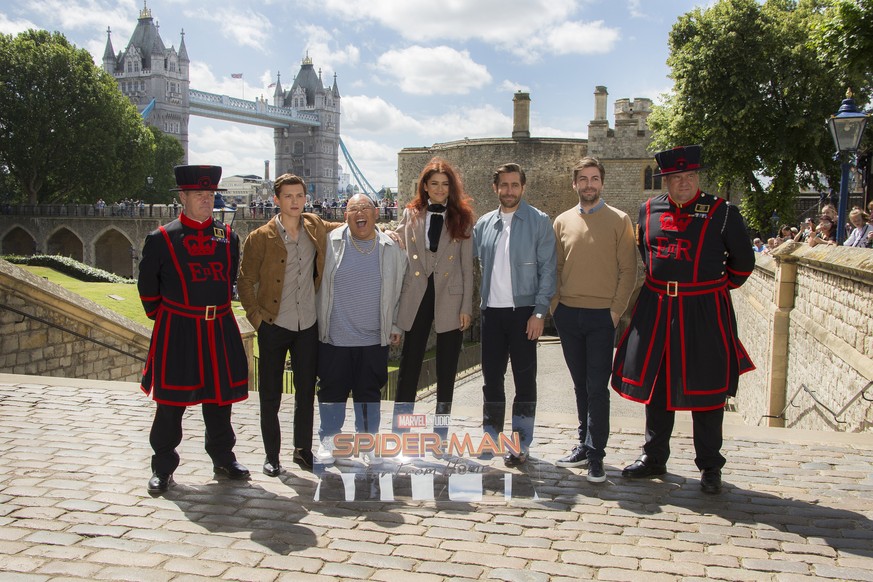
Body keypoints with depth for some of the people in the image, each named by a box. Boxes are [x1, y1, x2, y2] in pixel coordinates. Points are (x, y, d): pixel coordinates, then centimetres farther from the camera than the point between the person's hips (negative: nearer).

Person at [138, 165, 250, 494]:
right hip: (177, 331, -3)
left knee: (219, 396, 12)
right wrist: (162, 317, 10)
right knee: (170, 401, 4)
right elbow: (147, 286, 6)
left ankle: (223, 458, 27)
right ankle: (163, 467, 17)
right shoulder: (161, 239, -3)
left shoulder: (228, 237, 6)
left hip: (220, 328, 3)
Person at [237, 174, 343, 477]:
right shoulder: (260, 238, -6)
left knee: (306, 392, 11)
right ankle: (271, 456, 20)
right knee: (270, 395, 7)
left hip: (308, 326, 3)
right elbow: (245, 281, -1)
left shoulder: (317, 229, 3)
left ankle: (303, 450, 27)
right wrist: (256, 317, -7)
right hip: (274, 327, -3)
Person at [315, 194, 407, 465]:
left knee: (369, 392, 10)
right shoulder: (330, 242, -2)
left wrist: (394, 325, 10)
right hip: (333, 337, -1)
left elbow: (398, 289, 11)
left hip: (374, 338, 1)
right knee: (332, 391, 8)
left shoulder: (391, 248, 2)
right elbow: (316, 284, 4)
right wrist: (316, 324, 2)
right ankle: (327, 441, 26)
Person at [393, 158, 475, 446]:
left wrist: (466, 306, -2)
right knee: (409, 366, 0)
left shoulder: (461, 218, 5)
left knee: (446, 371, 7)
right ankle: (399, 432, 8)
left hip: (449, 300, 0)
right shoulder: (410, 215, 7)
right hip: (416, 298, 0)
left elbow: (467, 265, 3)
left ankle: (440, 434, 18)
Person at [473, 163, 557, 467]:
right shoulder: (484, 224, 10)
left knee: (524, 378, 2)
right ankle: (491, 436, 25)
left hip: (523, 310, -4)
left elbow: (547, 269, -6)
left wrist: (539, 312, -12)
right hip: (491, 311, 4)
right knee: (491, 376, 11)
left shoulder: (539, 222, -2)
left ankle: (520, 444, 12)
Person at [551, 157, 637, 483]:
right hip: (568, 315, 4)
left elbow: (628, 270, -2)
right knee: (580, 385, 13)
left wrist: (616, 310, -8)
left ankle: (595, 455, 3)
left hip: (601, 316, -3)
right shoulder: (562, 221, 9)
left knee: (597, 388, -4)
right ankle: (584, 444, 23)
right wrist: (555, 306, 3)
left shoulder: (619, 220, 0)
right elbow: (555, 267, 12)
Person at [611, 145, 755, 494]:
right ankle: (654, 458, 25)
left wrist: (720, 286, 10)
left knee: (706, 390, 3)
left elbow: (743, 261, 6)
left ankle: (710, 466, 17)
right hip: (656, 308, 4)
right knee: (656, 385, 11)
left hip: (704, 311, -3)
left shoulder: (722, 213, -4)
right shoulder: (648, 210, 5)